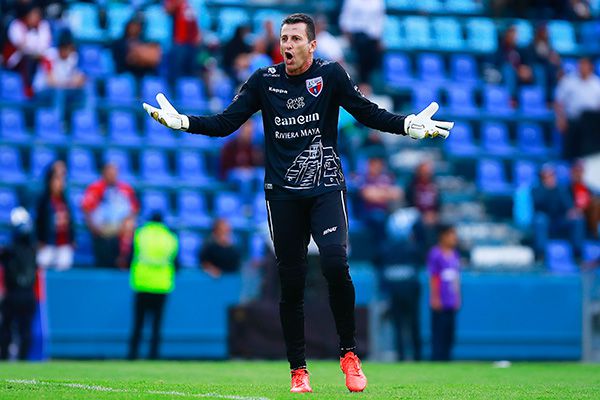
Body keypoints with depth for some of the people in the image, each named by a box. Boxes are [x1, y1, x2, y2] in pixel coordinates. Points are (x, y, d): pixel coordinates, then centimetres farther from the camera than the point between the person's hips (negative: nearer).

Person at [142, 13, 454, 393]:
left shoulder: (331, 75, 0)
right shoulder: (264, 80, 4)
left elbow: (369, 113, -2)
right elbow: (225, 123, 4)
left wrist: (410, 124, -16)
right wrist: (181, 121, -8)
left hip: (326, 187, -2)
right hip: (283, 194, 2)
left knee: (335, 263, -22)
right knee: (291, 282, 3)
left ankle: (349, 354, -7)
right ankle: (298, 371, 13)